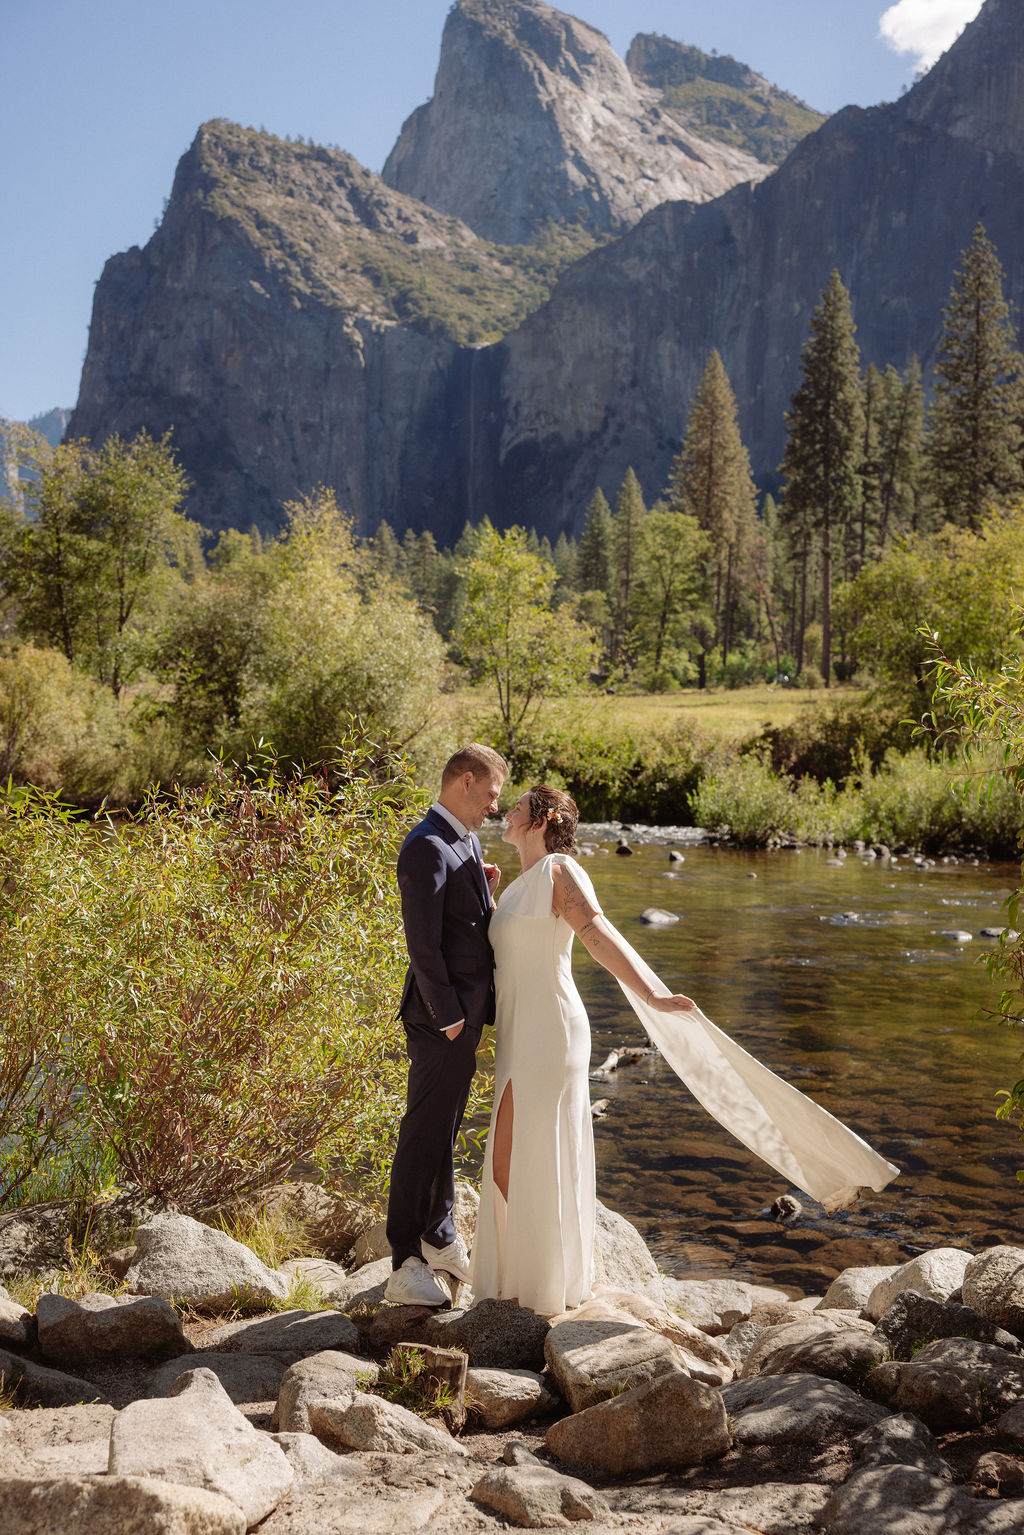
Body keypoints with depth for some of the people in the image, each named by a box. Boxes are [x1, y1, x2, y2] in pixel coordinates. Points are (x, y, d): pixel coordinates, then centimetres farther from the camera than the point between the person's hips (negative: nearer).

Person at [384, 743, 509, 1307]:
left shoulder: (464, 841, 14)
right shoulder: (428, 846, -18)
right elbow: (423, 942, -21)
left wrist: (488, 896, 0)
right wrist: (448, 1017, -19)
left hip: (464, 1012, 10)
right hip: (442, 1017, -10)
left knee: (443, 1132, 20)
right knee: (424, 1136, -2)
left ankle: (439, 1238, 34)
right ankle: (405, 1266, 7)